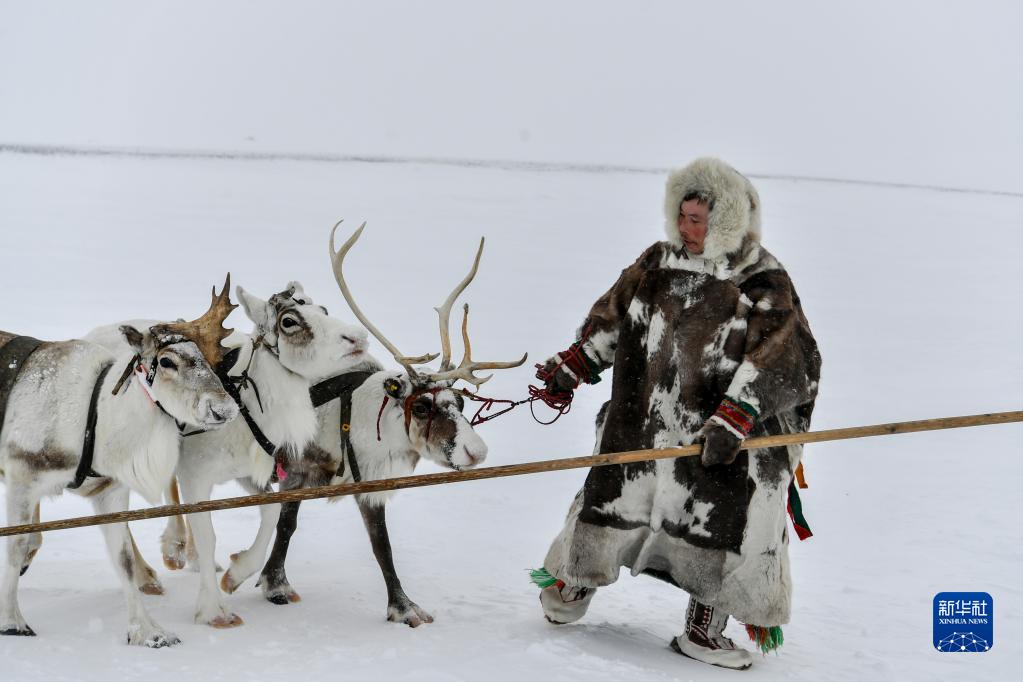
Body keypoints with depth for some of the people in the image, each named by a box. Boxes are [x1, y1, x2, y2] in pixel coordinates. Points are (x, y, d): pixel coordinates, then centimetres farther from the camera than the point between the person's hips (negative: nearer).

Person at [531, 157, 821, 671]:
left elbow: (774, 362, -18)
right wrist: (573, 365, 15)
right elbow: (610, 317, 17)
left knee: (722, 528, 0)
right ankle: (572, 585, 37)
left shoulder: (764, 283, -9)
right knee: (611, 503, 15)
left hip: (722, 441, -3)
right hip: (642, 426, 3)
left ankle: (704, 630, 17)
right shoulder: (658, 264, 4)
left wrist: (732, 420, -27)